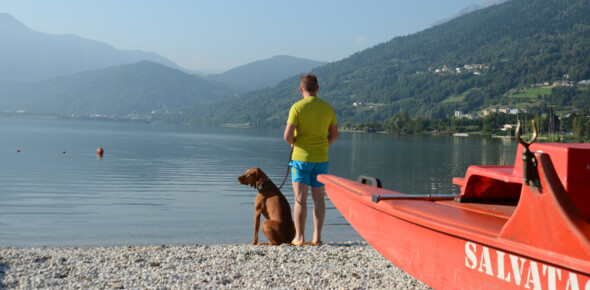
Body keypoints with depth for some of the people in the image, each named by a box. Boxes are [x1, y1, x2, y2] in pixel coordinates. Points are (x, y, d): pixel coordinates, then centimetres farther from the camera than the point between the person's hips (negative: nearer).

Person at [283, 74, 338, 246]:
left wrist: (294, 143, 6)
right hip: (321, 158, 4)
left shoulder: (297, 107, -10)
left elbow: (287, 136, -15)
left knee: (300, 199, 1)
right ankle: (317, 237, 11)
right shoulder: (327, 108, 4)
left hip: (301, 157, -4)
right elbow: (334, 135, 8)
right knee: (318, 199, 10)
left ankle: (299, 237, 3)